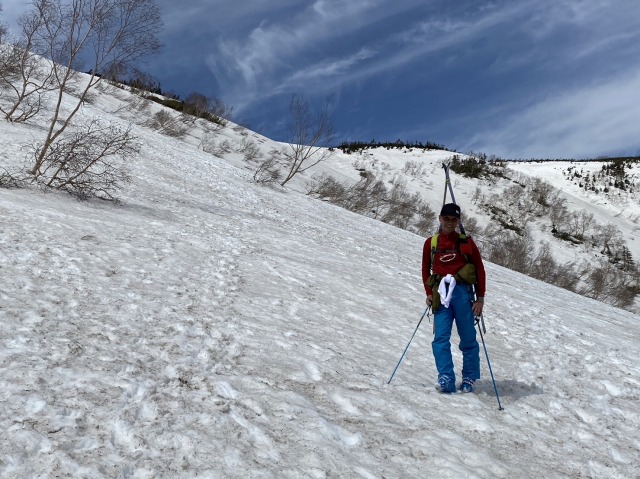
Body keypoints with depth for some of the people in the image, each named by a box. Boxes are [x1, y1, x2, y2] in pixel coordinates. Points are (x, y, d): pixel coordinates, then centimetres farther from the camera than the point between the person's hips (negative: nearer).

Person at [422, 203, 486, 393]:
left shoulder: (466, 242, 5)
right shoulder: (431, 243, 12)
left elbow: (479, 269, 6)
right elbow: (426, 269, 19)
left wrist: (480, 298, 2)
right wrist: (429, 293, 9)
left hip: (462, 292, -2)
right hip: (441, 295, 2)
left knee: (468, 338, 4)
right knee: (441, 338, -8)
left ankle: (469, 378, 15)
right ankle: (446, 378, -9)